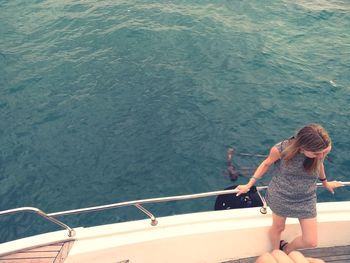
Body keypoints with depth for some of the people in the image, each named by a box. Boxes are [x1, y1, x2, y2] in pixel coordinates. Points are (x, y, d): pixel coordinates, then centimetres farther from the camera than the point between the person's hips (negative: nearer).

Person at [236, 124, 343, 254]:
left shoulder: (324, 148, -22)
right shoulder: (281, 149, -29)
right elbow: (267, 163, -7)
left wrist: (325, 182, 22)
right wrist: (249, 184, -1)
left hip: (306, 200, 2)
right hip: (280, 196, -2)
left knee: (311, 242, 7)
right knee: (278, 227, 19)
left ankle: (287, 249, 40)